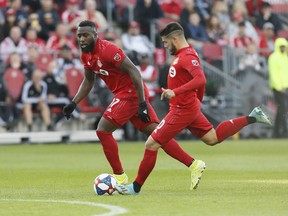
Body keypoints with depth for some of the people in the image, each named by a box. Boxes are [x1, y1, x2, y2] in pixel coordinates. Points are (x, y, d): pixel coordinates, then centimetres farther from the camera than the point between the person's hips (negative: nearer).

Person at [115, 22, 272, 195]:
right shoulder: (182, 54, 10)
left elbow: (200, 79, -34)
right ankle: (252, 118, 15)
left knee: (151, 144, -8)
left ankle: (136, 187, -3)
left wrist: (175, 92, -39)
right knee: (213, 138, 18)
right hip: (191, 106, 10)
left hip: (182, 109, -10)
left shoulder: (187, 56, -20)